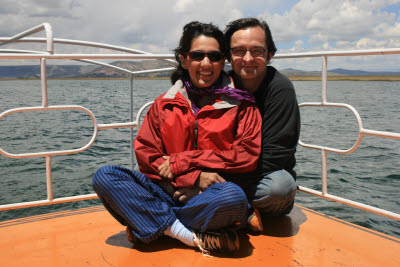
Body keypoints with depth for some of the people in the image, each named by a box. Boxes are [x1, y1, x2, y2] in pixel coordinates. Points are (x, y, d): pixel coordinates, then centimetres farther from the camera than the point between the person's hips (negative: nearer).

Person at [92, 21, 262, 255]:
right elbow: (146, 155, 3)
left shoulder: (240, 104, 5)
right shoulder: (164, 104, 11)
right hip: (169, 192, 3)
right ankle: (193, 238, -24)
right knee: (105, 176, -18)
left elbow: (248, 156, -6)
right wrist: (194, 178, -14)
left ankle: (149, 224, -15)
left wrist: (182, 161, -10)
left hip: (211, 197, -2)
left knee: (234, 195, -37)